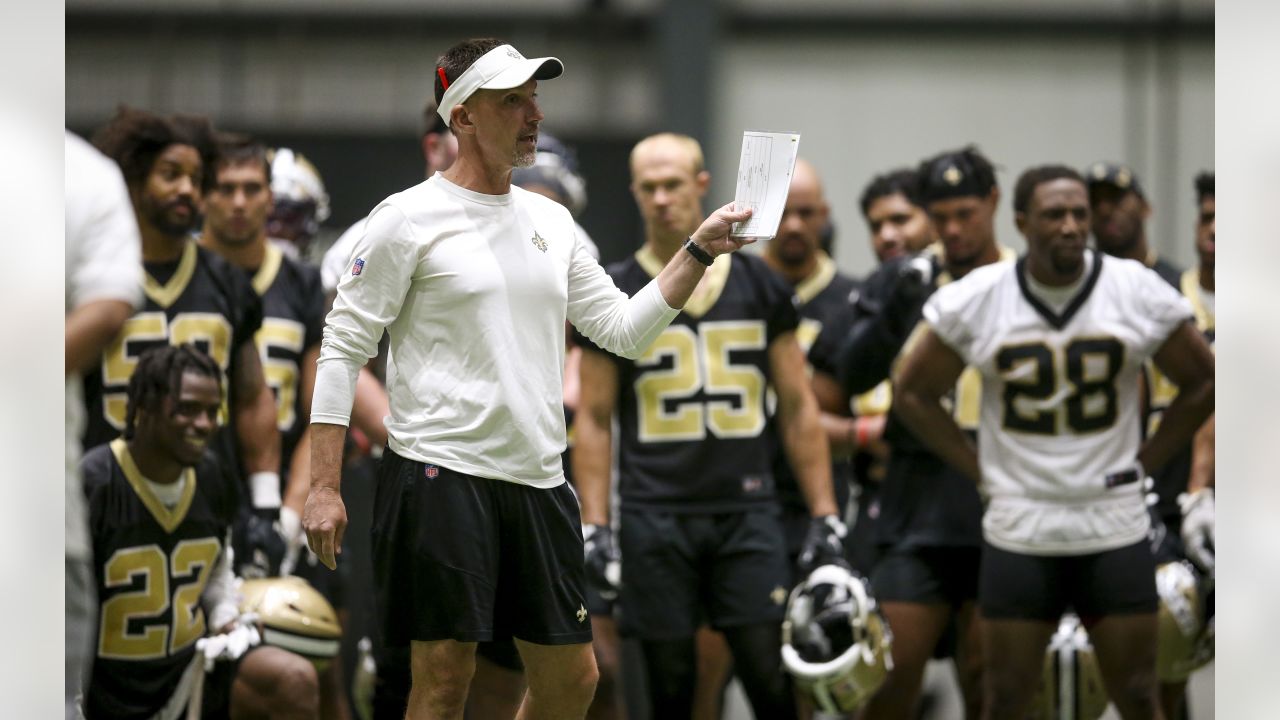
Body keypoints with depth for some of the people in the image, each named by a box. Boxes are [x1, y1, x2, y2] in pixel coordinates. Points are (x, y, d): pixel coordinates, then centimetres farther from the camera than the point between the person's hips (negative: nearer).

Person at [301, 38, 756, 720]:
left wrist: (699, 251, 6)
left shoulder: (550, 221, 14)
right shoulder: (410, 217, -5)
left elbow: (624, 328, 17)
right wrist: (324, 487, -11)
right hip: (440, 475, -7)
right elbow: (342, 348, -5)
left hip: (538, 482, 7)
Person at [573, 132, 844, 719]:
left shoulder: (759, 286, 8)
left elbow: (797, 408, 10)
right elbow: (594, 419, 6)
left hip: (747, 511, 0)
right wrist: (595, 528, -3)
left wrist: (824, 518, 4)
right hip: (655, 515, 0)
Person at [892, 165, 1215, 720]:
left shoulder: (1140, 294, -5)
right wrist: (980, 472, 1)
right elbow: (911, 392, 7)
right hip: (1017, 532, 0)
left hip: (1115, 529, 0)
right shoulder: (974, 302, -5)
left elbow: (1202, 384, 8)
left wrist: (1144, 463, 2)